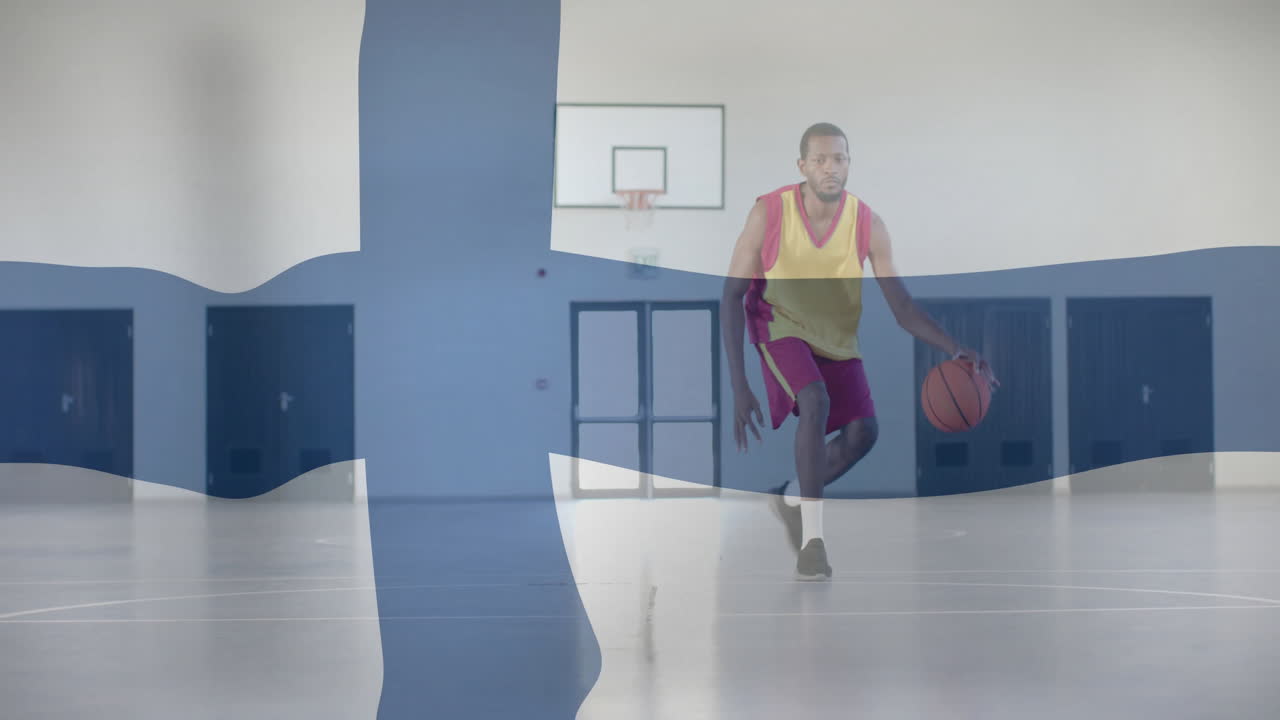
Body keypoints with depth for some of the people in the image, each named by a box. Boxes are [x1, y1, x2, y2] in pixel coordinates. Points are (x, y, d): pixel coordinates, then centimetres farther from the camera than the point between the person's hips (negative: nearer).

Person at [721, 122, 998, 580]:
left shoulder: (868, 225, -15)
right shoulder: (768, 214, -21)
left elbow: (903, 309, -13)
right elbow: (732, 296, -15)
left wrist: (956, 350, -31)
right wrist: (739, 386, -21)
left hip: (837, 338, 4)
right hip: (781, 328, -4)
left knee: (863, 432, -8)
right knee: (815, 402, -29)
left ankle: (791, 498, 20)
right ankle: (812, 541, -23)